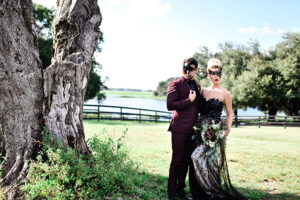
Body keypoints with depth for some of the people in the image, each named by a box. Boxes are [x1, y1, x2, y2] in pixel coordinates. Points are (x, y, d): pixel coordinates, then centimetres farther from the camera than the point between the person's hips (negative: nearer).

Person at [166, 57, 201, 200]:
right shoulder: (175, 84, -3)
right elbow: (170, 105, -15)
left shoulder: (197, 86, 18)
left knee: (186, 161, 12)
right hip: (179, 129, -6)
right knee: (177, 161, -2)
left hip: (192, 129, 7)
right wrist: (189, 100, -14)